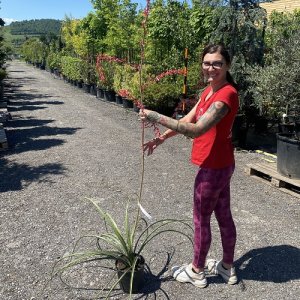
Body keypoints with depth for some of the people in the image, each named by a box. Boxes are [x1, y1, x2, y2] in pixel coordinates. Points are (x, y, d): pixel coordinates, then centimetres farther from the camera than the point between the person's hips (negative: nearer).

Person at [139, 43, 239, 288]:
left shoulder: (226, 94, -22)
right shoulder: (209, 90, 9)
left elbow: (196, 130, -31)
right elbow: (189, 119, 12)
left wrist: (157, 118, -29)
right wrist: (161, 138, 6)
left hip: (213, 167, -9)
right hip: (221, 164, 9)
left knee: (201, 219, 6)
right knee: (224, 215, 18)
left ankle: (196, 272, 27)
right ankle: (228, 267, 36)